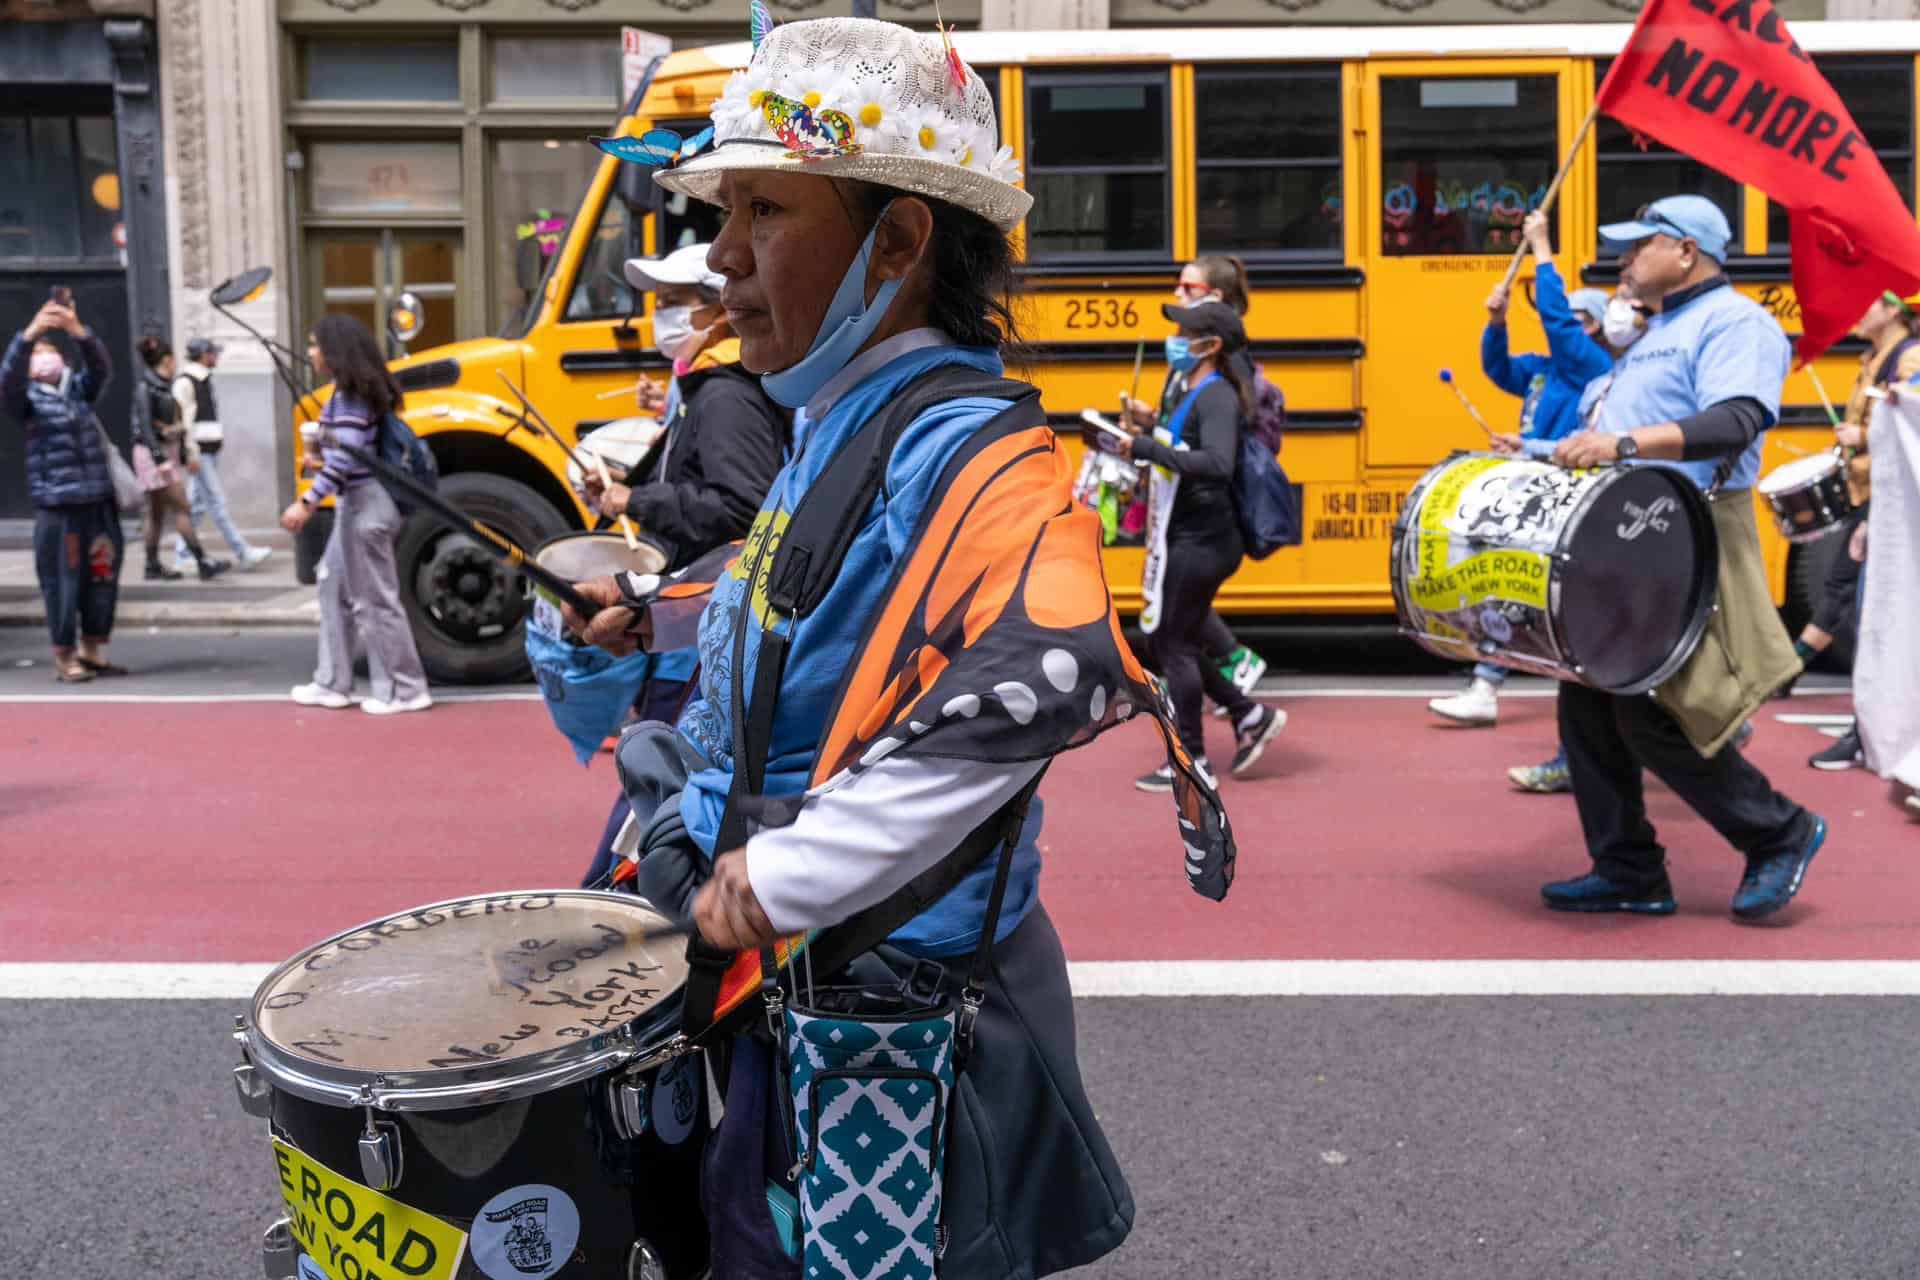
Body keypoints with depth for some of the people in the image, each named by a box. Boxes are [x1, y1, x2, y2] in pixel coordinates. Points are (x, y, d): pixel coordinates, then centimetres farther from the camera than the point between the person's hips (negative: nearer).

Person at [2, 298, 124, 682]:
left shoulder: (79, 388, 14)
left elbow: (101, 367, -4)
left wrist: (77, 331, -21)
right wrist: (31, 332, -27)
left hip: (100, 501, 4)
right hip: (57, 507, -3)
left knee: (103, 578, 7)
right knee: (63, 582, -2)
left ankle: (92, 650, 20)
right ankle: (65, 657, 9)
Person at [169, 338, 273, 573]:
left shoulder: (204, 379, 17)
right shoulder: (185, 382, -12)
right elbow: (182, 420, -16)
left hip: (209, 450, 10)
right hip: (198, 451, -10)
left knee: (197, 503, 11)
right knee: (216, 502, -7)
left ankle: (182, 555, 16)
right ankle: (243, 553, -9)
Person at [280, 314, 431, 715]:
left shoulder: (350, 396, -16)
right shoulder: (351, 391, 12)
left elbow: (344, 457, -25)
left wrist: (306, 502, -26)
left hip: (364, 504, -10)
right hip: (355, 501, 10)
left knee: (374, 599, -3)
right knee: (334, 585, 16)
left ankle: (406, 690, 4)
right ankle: (332, 683, 23)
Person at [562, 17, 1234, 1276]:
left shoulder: (969, 453, -24)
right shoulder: (839, 429, 5)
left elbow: (1047, 667, -43)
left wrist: (790, 874, -38)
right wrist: (664, 611, 20)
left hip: (893, 1008, -9)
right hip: (790, 980, 9)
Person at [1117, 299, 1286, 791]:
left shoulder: (1217, 396, -16)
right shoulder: (1190, 393, 12)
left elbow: (1217, 464, -32)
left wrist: (1148, 448, -30)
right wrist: (1145, 435, 11)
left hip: (1202, 543, -10)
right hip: (1181, 539, 10)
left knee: (1176, 647, 0)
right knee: (1162, 641, 16)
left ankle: (1192, 762, 13)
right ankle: (1250, 716, 24)